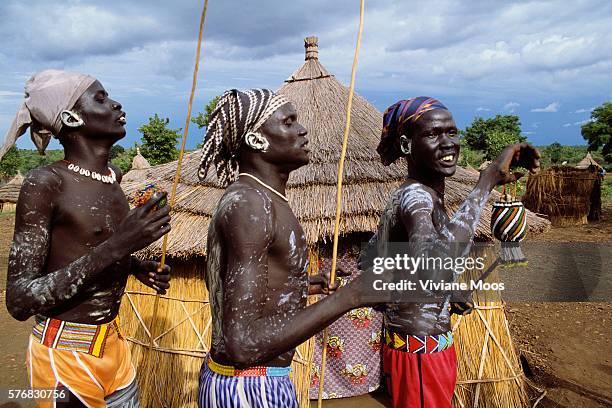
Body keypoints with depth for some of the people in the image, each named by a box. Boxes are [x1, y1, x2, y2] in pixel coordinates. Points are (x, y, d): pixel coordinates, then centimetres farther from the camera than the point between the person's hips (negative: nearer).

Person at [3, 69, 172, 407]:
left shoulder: (113, 176, 3)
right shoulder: (46, 183, -18)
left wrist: (134, 265, 1)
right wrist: (115, 248, -30)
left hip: (112, 342, 7)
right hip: (65, 354, -7)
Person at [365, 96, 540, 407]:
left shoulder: (405, 195, 5)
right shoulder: (417, 195, -24)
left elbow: (367, 262, 10)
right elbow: (428, 269, -46)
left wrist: (444, 295, 9)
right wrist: (487, 180, -39)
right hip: (422, 350, -9)